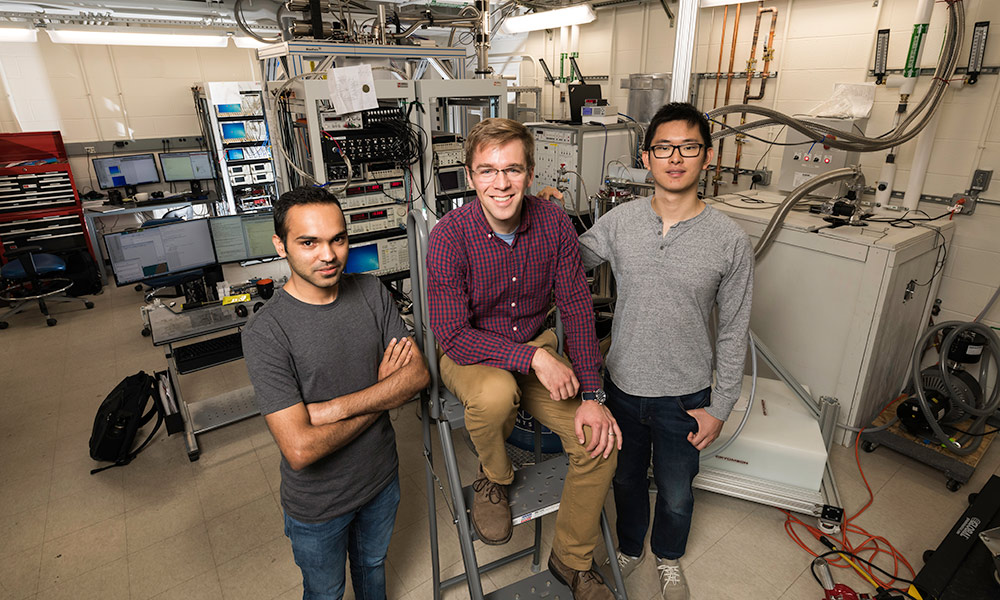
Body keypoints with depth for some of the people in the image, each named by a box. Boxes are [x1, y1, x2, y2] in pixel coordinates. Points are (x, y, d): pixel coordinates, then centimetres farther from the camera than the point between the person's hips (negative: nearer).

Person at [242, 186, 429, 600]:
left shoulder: (371, 292, -11)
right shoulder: (265, 332, -26)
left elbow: (418, 374, -15)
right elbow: (300, 449, -30)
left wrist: (336, 408, -26)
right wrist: (382, 393, -20)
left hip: (382, 477, 4)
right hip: (318, 504, -3)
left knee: (373, 565, 31)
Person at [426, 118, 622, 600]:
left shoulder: (553, 222, -10)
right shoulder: (449, 236, -20)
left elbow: (576, 307, -8)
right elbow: (452, 335, -21)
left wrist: (592, 395, -14)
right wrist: (533, 357, -29)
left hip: (538, 348, 4)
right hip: (470, 355, -3)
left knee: (602, 443, -12)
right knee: (496, 393, -38)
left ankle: (572, 560, 16)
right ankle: (493, 479, 0)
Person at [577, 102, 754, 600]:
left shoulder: (730, 241, -13)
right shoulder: (619, 221, -9)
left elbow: (734, 333, -6)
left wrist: (719, 408, -4)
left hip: (685, 396, -1)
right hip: (622, 386, 2)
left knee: (676, 492, 21)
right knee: (626, 479, 24)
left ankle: (668, 559, 53)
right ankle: (629, 548, 54)